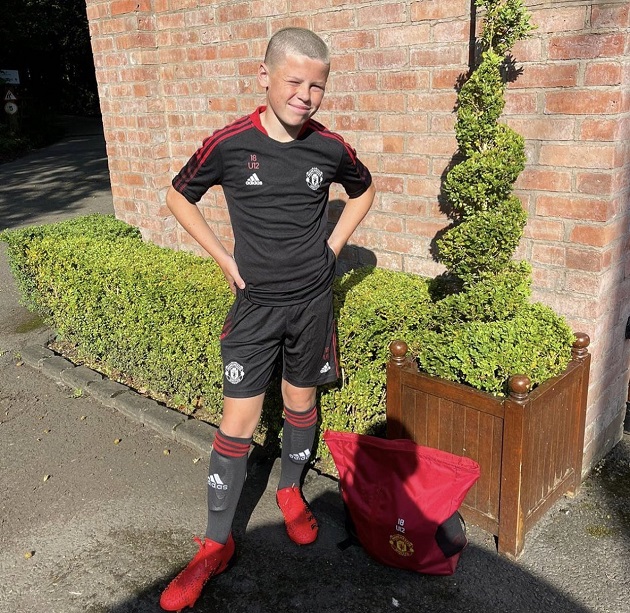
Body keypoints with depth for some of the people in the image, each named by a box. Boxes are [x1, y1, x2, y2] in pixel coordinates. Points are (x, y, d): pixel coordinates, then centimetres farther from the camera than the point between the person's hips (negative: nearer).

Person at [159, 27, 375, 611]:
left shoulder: (330, 147, -5)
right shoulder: (230, 143, -12)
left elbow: (363, 191, 16)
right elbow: (178, 197, 3)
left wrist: (331, 247, 6)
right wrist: (226, 259, -3)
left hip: (312, 301, 2)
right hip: (254, 305, -2)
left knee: (301, 401, 16)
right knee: (238, 421, -1)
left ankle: (290, 488, 42)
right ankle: (216, 544, 14)